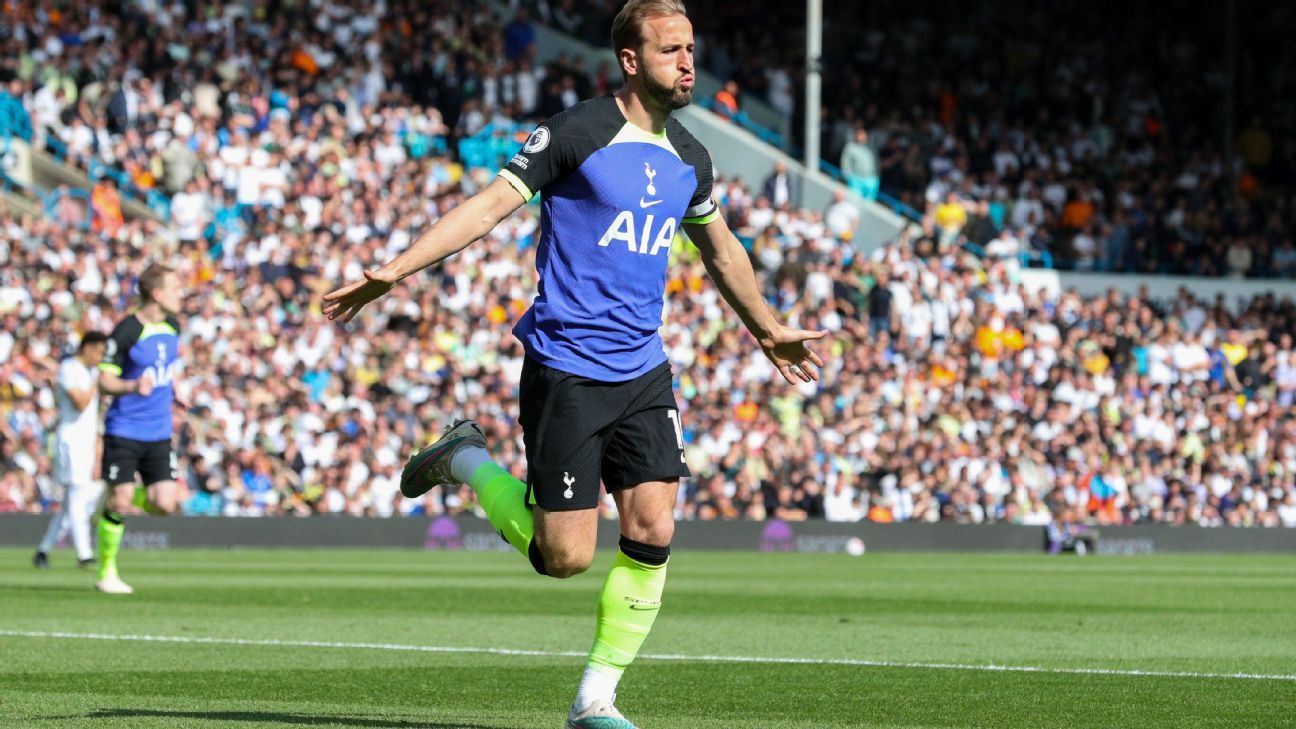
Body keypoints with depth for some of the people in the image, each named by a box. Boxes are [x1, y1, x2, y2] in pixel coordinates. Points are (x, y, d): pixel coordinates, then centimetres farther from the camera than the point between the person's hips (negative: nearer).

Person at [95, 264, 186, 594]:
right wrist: (132, 386, -30)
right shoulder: (126, 331, -13)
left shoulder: (172, 325, 7)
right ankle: (107, 572, 10)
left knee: (164, 505, -6)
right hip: (124, 429, -5)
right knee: (119, 503, -6)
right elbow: (104, 380, -13)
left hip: (159, 433, 5)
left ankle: (132, 496, 26)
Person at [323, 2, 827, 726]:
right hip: (566, 370, -6)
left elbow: (721, 249, 28)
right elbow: (491, 205, -12)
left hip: (643, 373, 6)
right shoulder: (577, 134, -10)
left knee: (653, 534, -7)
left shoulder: (688, 158, 10)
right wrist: (394, 271, -20)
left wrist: (770, 331, 38)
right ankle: (468, 461, 21)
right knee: (566, 556, -6)